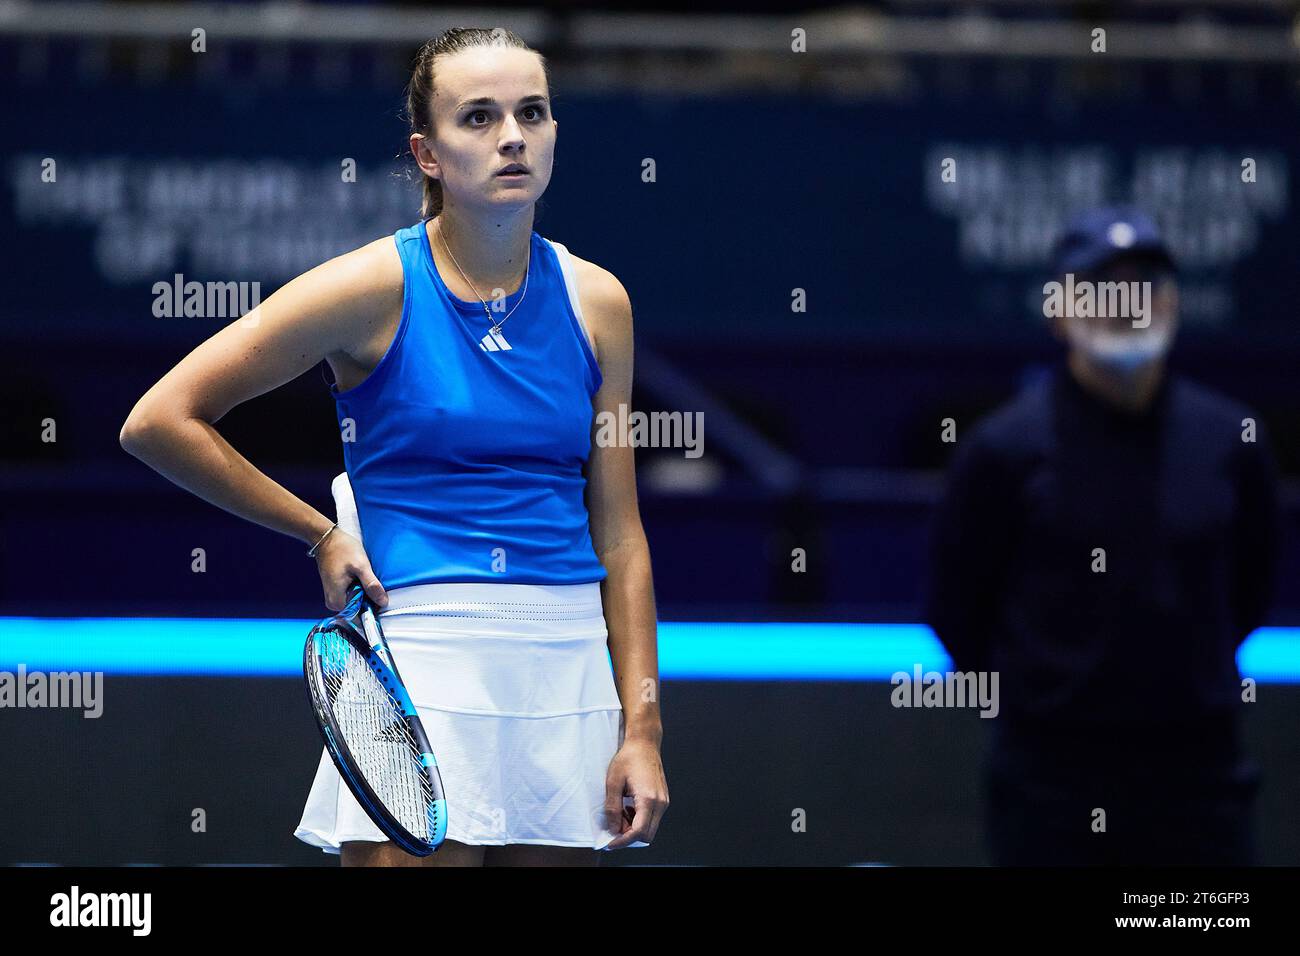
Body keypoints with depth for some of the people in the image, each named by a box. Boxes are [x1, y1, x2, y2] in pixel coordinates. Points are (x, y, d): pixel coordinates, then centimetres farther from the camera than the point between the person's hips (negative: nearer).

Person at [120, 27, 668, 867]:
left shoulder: (596, 302, 8)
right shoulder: (377, 287, -5)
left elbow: (619, 534, 10)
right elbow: (161, 420, -3)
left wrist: (642, 726, 3)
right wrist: (321, 536, 1)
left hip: (569, 670, 4)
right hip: (420, 652, -4)